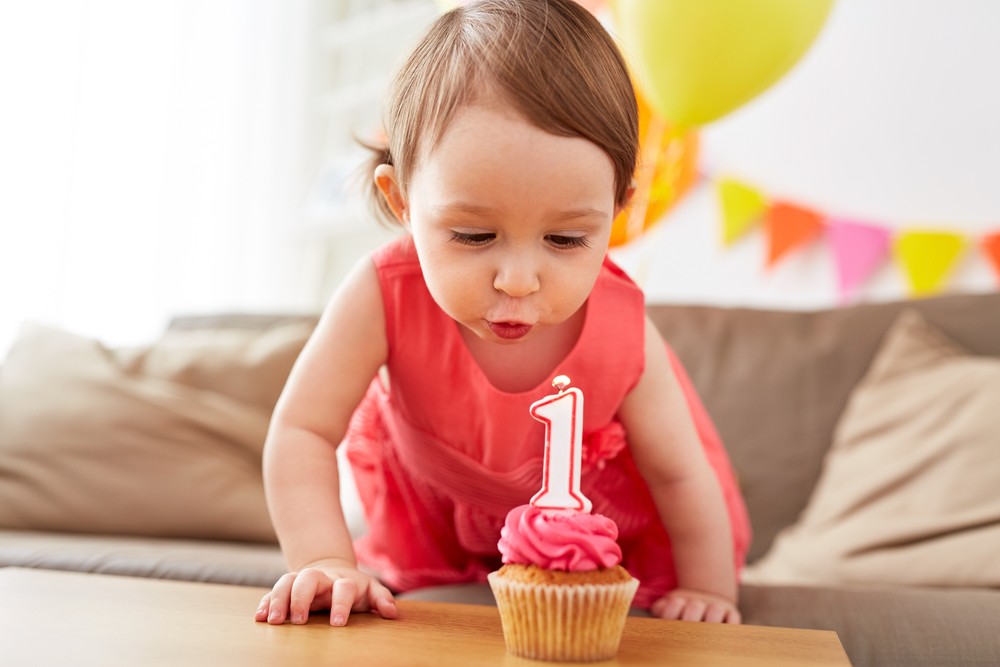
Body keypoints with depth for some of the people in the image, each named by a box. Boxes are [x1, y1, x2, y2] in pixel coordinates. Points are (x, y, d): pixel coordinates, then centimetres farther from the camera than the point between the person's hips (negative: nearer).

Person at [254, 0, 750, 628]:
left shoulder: (622, 334, -38)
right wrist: (326, 563, -41)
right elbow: (302, 432, -31)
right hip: (432, 475, 1)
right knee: (408, 577, 25)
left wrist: (709, 590, -13)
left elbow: (680, 475, -22)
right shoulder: (384, 296, -42)